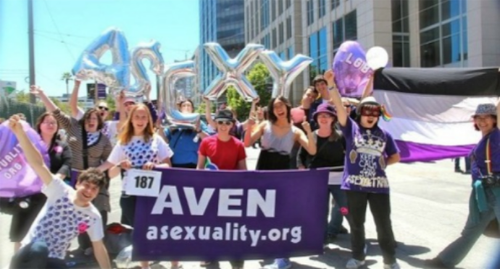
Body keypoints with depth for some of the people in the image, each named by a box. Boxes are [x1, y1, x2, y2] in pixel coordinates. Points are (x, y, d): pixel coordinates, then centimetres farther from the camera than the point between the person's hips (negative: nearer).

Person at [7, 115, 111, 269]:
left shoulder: (93, 216, -2)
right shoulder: (61, 192, -11)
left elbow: (99, 248, 4)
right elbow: (38, 163, -21)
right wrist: (20, 132, -31)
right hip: (30, 255, -2)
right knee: (38, 248, -31)